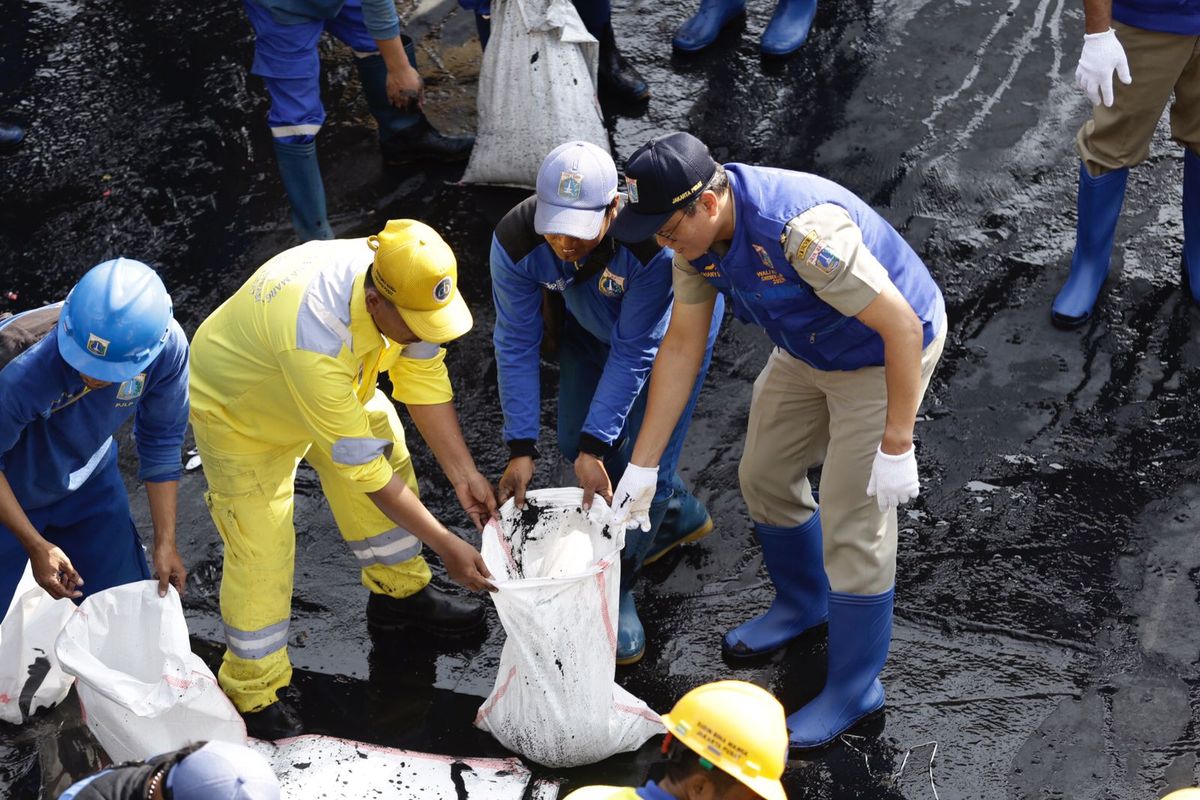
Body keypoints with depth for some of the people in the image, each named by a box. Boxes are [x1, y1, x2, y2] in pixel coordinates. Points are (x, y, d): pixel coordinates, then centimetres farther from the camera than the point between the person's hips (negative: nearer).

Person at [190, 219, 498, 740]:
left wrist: (463, 473, -16)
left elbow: (424, 381, -11)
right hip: (237, 409, -7)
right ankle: (253, 692, 10)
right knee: (260, 547, -8)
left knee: (393, 460, 11)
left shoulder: (405, 284, -27)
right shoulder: (316, 338, -47)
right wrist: (447, 547, -33)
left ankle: (399, 592, 34)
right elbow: (361, 465, -38)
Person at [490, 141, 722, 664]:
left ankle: (616, 589, 9)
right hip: (588, 326, 4)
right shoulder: (515, 242, -33)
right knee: (575, 442, 7)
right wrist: (521, 449, -24)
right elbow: (516, 345, -22)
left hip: (671, 329, -4)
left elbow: (633, 354, -34)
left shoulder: (652, 242, -44)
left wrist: (596, 447, -33)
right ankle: (680, 515, 32)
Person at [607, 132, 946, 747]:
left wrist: (896, 445, -27)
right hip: (808, 350, 8)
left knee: (853, 523, -5)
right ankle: (803, 603, 45)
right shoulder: (694, 233, -14)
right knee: (765, 477, 18)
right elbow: (681, 346, -4)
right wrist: (642, 466, -4)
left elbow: (901, 325, -33)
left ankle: (854, 686, 13)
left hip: (884, 353, -8)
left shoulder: (802, 230, -40)